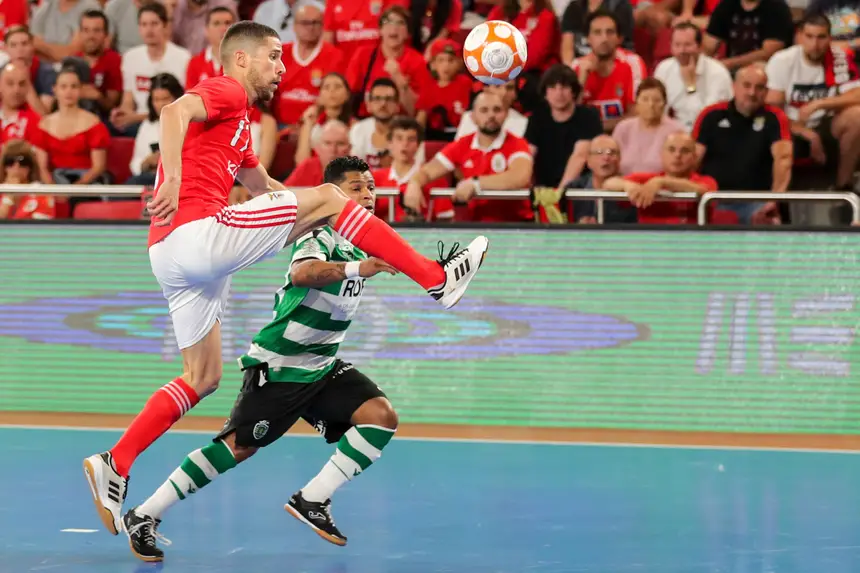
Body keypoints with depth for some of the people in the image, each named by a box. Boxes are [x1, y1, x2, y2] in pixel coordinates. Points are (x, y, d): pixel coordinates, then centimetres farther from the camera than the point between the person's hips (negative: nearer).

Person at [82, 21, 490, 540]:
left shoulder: (237, 124, 30)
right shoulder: (226, 91, 0)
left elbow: (263, 185, 41)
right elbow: (175, 111, -20)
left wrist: (354, 216, 40)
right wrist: (173, 177, -36)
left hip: (173, 257, 10)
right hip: (197, 234, -10)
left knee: (204, 377, 14)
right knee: (325, 198, -6)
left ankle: (114, 466, 9)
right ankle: (438, 278, -5)